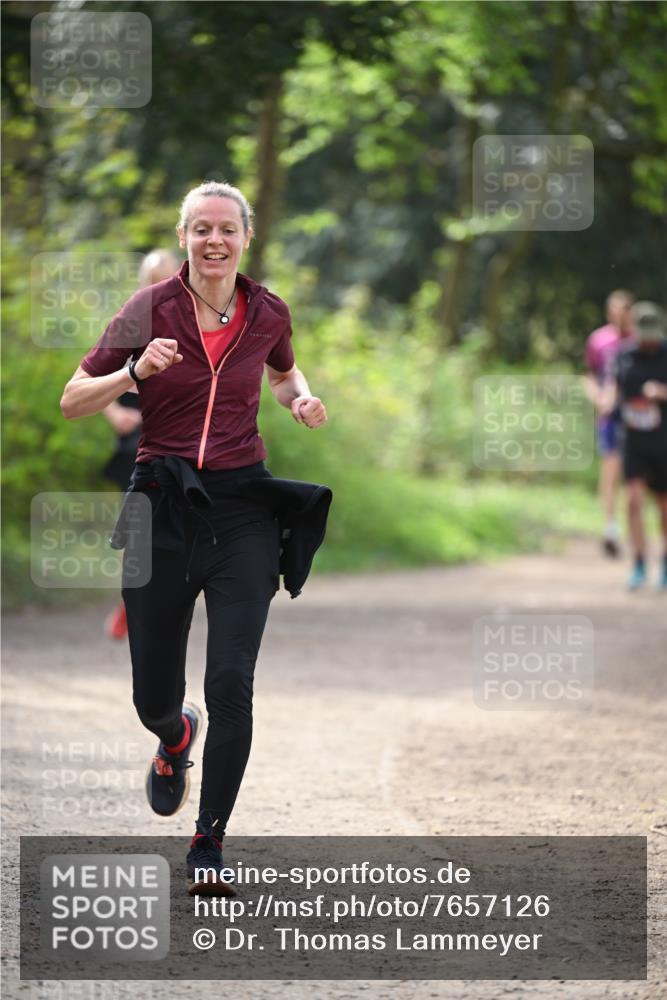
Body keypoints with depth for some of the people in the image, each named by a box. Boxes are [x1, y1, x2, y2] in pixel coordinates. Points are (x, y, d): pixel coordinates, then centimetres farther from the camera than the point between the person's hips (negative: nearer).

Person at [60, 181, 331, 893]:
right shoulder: (151, 309, -6)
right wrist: (134, 371, -20)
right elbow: (72, 401, -3)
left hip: (243, 508, 1)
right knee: (153, 695, 8)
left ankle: (210, 843, 1)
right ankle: (175, 739, 46)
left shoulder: (267, 313, 2)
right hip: (163, 505, -1)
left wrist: (301, 399, 4)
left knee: (230, 684, -12)